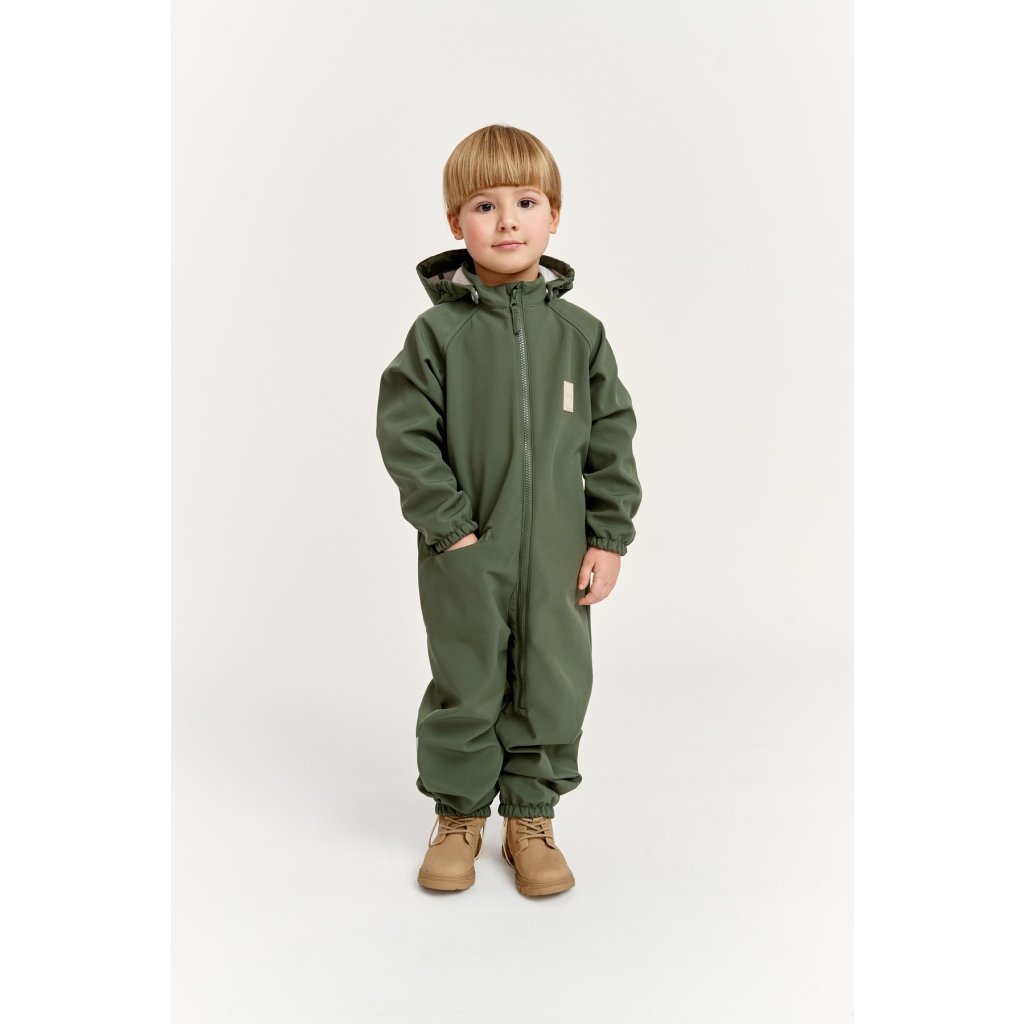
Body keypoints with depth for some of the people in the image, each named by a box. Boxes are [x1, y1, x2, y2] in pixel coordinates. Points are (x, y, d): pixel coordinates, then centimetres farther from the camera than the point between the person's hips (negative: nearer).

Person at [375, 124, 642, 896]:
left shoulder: (579, 332, 2)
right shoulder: (439, 331, -4)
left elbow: (611, 436, 4)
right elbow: (405, 434, -5)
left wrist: (608, 538, -1)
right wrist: (447, 527, -12)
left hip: (559, 557, 2)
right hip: (465, 557, -2)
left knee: (553, 688, 10)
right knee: (465, 689, 10)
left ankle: (532, 816, 30)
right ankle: (459, 814, 31)